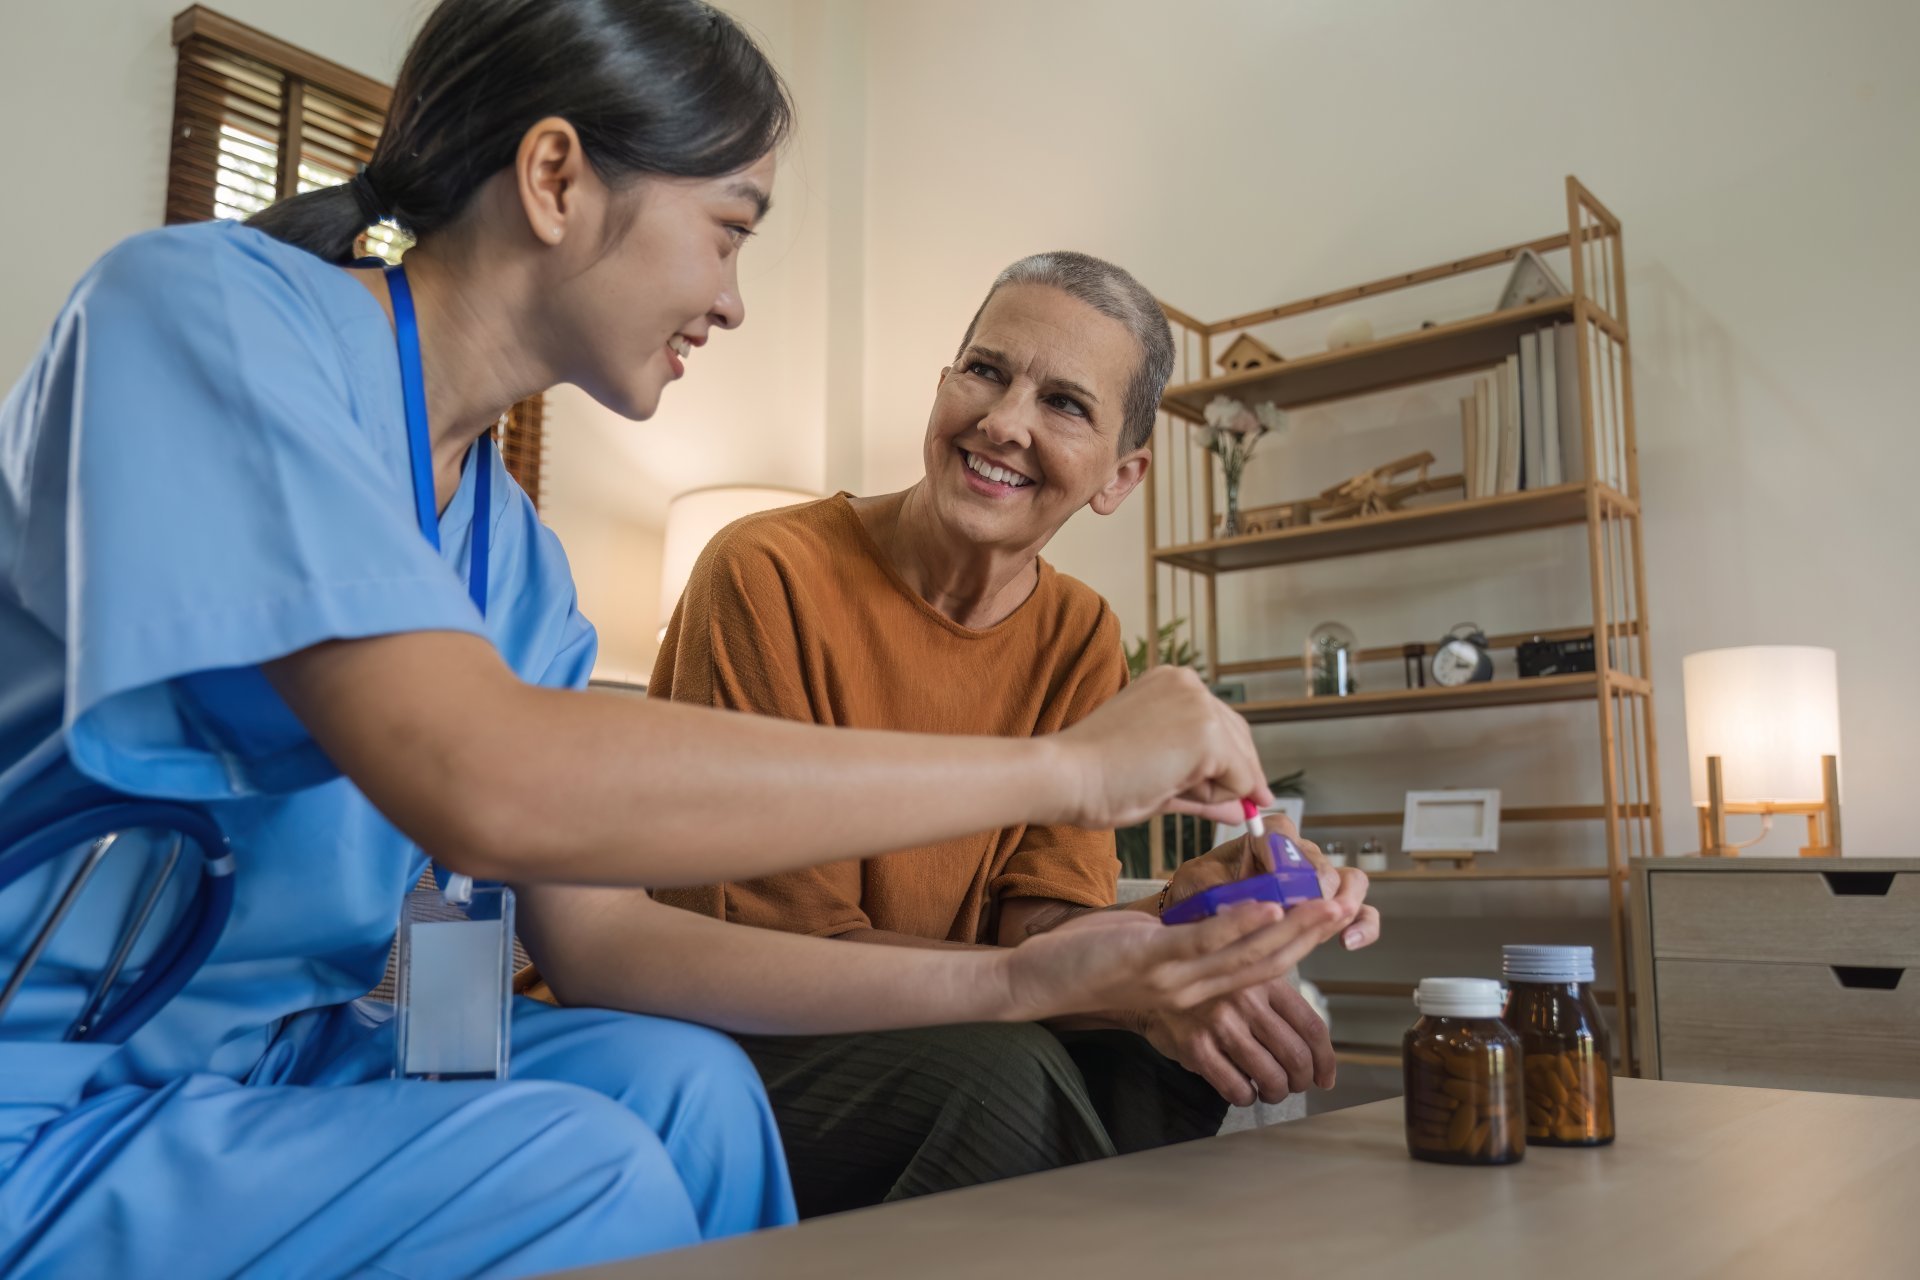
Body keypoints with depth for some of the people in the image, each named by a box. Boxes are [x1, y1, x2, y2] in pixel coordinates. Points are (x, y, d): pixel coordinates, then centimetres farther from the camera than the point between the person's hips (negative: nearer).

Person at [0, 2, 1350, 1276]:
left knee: (680, 1083, -9)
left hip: (248, 1057, 7)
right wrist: (1067, 765, -28)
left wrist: (1023, 980, -6)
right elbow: (486, 789, -35)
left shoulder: (515, 553, 1)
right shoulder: (204, 305, -20)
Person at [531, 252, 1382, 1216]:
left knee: (1165, 1059, -21)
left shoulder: (1080, 638, 1)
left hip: (918, 1043, 5)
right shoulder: (771, 575, -18)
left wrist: (1175, 912, -29)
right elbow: (787, 950, -20)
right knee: (999, 1067, -30)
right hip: (722, 1054, -4)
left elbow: (1042, 922, -5)